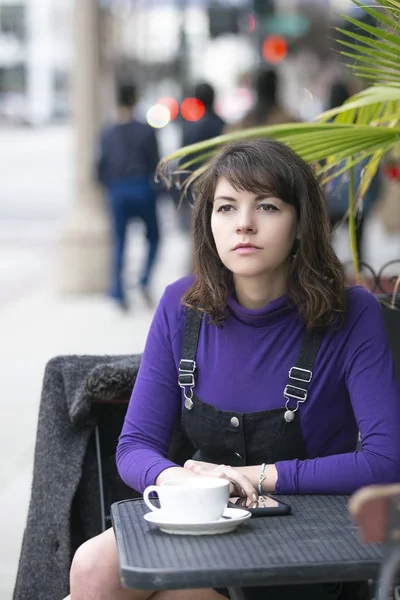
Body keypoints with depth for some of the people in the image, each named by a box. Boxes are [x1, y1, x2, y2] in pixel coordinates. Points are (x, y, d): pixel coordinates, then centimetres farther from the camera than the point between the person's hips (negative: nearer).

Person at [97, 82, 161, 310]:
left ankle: (119, 292, 0)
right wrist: (155, 186, 13)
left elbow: (102, 166, 3)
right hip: (142, 189, -2)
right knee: (153, 237, 15)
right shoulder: (146, 131, -4)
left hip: (117, 191, 2)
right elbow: (155, 164, -3)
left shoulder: (107, 133, 1)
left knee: (119, 242, 7)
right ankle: (145, 280, -3)